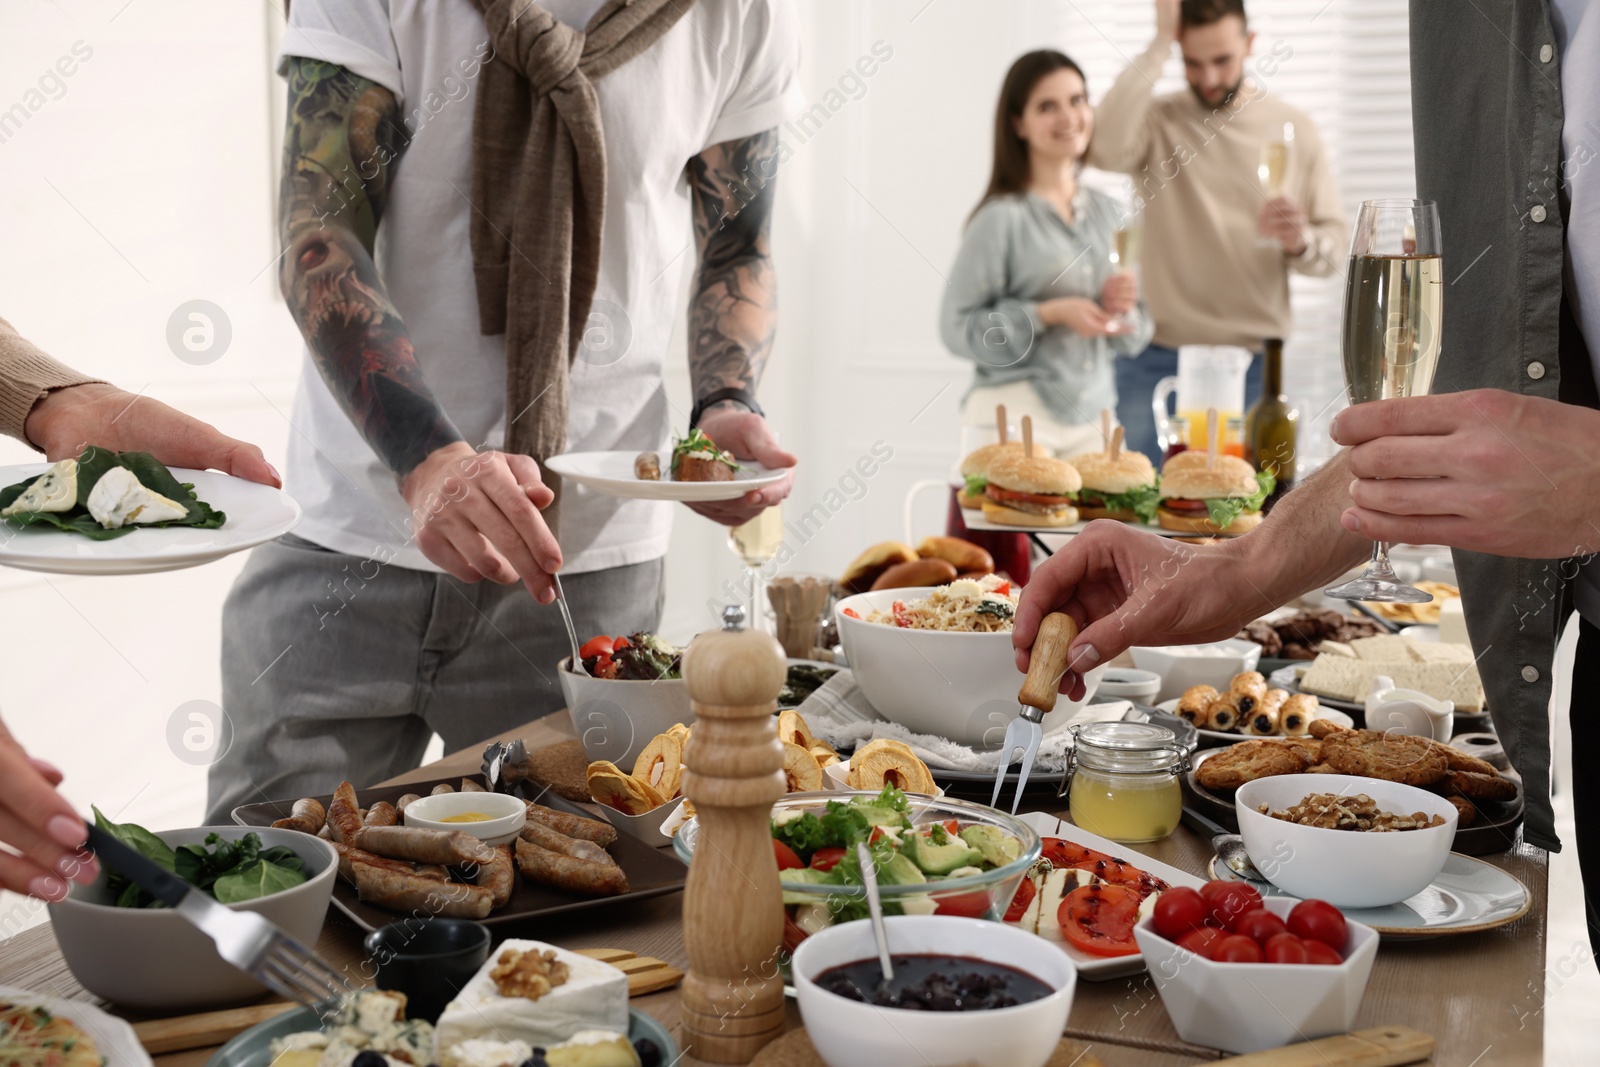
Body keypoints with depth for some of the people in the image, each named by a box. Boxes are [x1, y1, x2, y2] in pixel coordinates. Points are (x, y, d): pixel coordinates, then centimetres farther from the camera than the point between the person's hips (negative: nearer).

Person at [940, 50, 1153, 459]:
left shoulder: (1110, 214, 10)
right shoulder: (1003, 218, -8)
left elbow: (1130, 338, 17)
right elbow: (957, 327, -12)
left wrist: (1122, 307, -4)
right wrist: (1049, 313, -18)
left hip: (1091, 420, 5)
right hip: (1016, 416, -5)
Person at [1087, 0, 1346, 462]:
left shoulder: (1294, 128, 7)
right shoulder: (1157, 120, 2)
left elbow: (1336, 246, 7)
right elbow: (1104, 149, -22)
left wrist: (1301, 242, -18)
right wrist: (1159, 45, -16)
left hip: (1253, 362, 1)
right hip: (1155, 361, -1)